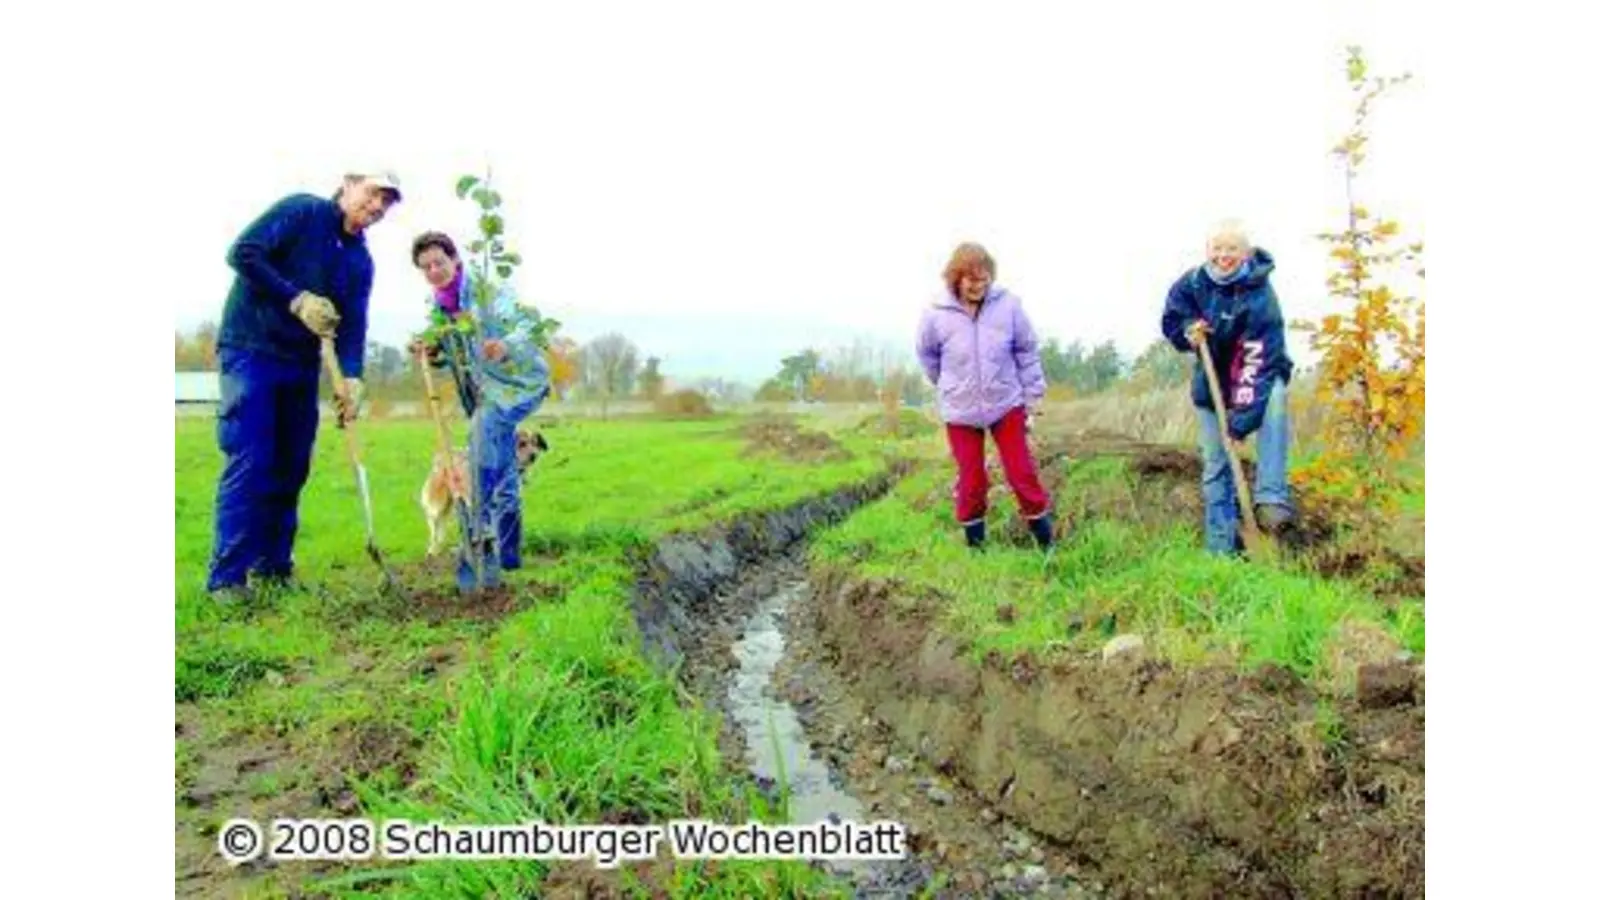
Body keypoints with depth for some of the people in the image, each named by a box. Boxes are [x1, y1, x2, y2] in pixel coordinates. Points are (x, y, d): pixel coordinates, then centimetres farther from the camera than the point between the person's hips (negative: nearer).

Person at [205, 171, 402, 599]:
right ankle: (226, 578, -7)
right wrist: (296, 299, -18)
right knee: (248, 463, -11)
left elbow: (353, 324, 2)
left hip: (302, 363, 7)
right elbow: (243, 253, -15)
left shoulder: (361, 261, 9)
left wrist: (352, 377, -13)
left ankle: (273, 567, 16)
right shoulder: (301, 211, -7)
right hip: (250, 351, -7)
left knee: (291, 467, 6)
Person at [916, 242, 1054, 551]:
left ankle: (1044, 536, 22)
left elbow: (1027, 351, -2)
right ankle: (973, 540, 27)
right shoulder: (936, 313, -13)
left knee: (1022, 471, 5)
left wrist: (1033, 395, 1)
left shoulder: (1007, 304, -14)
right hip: (960, 410, 0)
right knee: (971, 479, 9)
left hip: (1007, 404, 0)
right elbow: (927, 354, 6)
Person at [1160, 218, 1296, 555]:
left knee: (1274, 400, -38)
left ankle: (1271, 499, -40)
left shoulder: (1260, 297, -27)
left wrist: (1241, 421, -38)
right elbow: (1170, 321, 4)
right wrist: (1188, 332, -21)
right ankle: (1221, 548, 5)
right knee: (1215, 465, -1)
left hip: (1258, 378, -4)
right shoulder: (1192, 283, -12)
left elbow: (1257, 365, -31)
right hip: (1213, 380, 4)